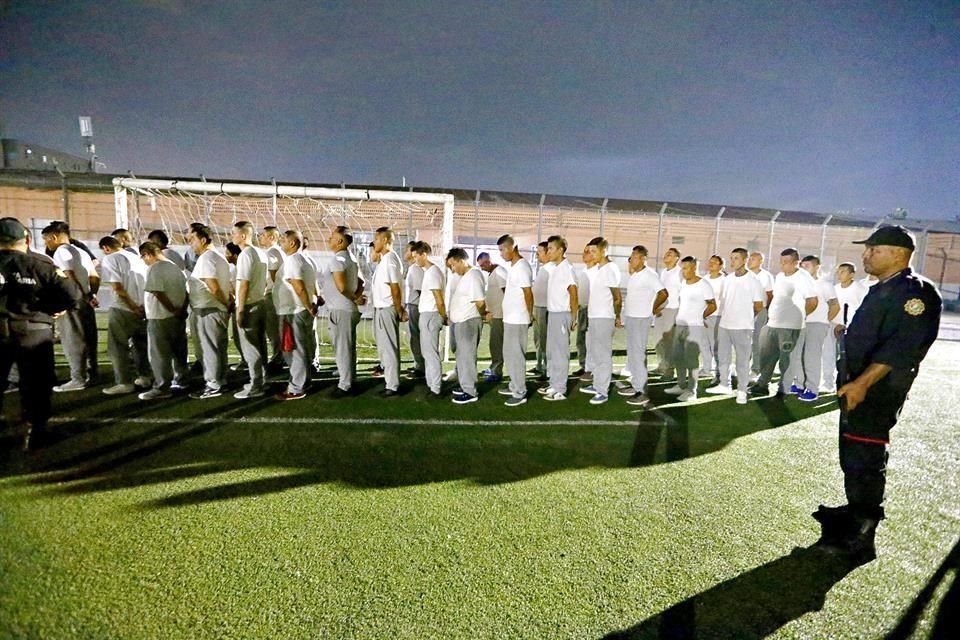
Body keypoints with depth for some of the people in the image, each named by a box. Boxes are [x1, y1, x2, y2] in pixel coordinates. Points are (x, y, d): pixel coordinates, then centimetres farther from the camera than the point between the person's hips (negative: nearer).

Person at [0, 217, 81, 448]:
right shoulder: (40, 265, -6)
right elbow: (73, 296, -10)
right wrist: (49, 308, 6)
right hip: (34, 333, -1)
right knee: (35, 385, 10)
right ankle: (34, 432, 15)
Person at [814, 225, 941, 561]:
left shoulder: (914, 292, -14)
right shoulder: (882, 289, 15)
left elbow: (901, 347, -25)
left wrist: (862, 383, -30)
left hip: (876, 391, -10)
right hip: (858, 387, 10)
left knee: (865, 461, -2)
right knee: (851, 455, 19)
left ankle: (860, 538, 9)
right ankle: (855, 513, 35)